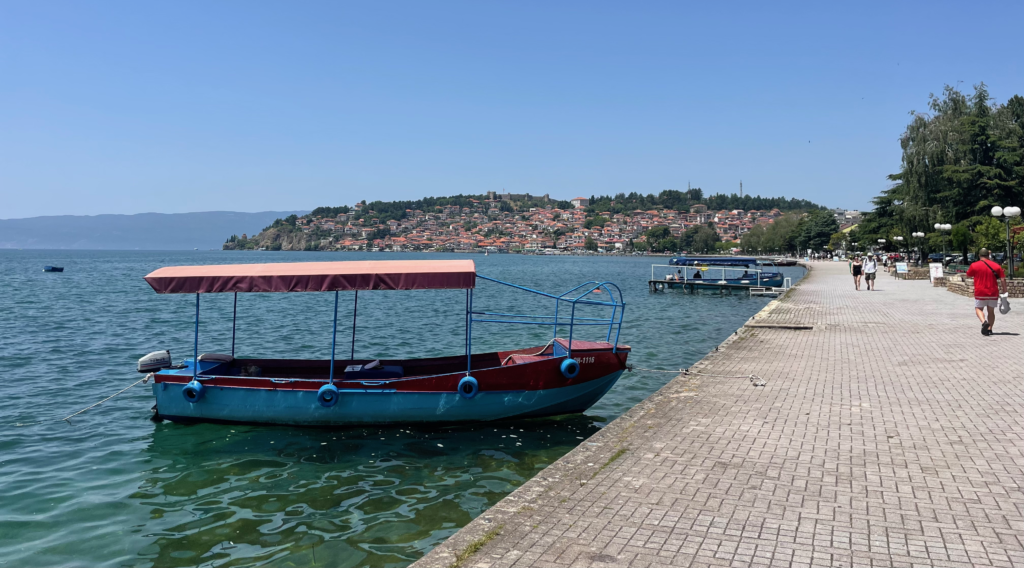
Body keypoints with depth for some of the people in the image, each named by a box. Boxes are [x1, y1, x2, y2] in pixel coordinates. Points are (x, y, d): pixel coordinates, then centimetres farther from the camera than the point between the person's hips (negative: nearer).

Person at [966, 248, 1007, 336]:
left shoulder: (974, 265, -3)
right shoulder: (996, 265, 3)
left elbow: (968, 276, 12)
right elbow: (1003, 279, -2)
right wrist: (1004, 290, 4)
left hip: (980, 293, -2)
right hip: (993, 293, 3)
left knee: (979, 309, 8)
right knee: (991, 311, 14)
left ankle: (984, 322, -20)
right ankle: (989, 329, 10)